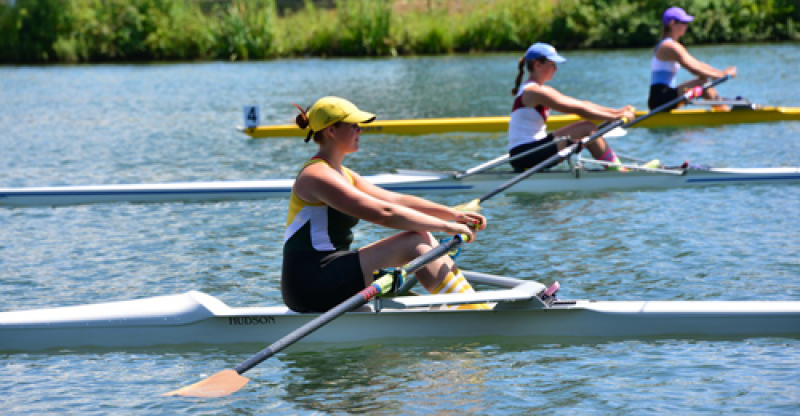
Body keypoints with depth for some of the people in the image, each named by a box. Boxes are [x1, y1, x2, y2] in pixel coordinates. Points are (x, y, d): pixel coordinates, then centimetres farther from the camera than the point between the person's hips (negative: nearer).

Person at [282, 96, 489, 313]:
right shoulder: (317, 176, -15)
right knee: (418, 242, -15)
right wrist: (446, 226, -17)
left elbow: (397, 200, 14)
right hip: (311, 283, -10)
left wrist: (453, 214, 3)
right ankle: (481, 317, -14)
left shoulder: (342, 174, 19)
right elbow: (384, 213, -21)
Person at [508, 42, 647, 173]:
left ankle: (618, 166, 4)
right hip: (526, 153, -10)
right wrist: (615, 117, -13)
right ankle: (618, 170, -8)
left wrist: (617, 111, 7)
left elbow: (580, 104, 14)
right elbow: (578, 109, -16)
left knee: (584, 127, 9)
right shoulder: (534, 91, -14)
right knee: (588, 128, -11)